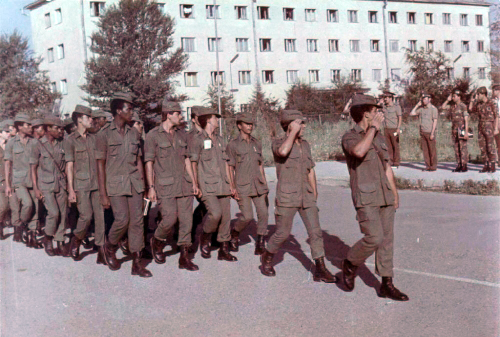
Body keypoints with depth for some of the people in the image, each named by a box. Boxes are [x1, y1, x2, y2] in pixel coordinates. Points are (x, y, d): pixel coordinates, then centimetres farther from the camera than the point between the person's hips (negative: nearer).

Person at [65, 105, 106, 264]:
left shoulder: (93, 138, 12)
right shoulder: (71, 140, -1)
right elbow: (69, 166, -3)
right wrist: (71, 189, -8)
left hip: (97, 183, 4)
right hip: (81, 184, -4)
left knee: (100, 215, -2)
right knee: (86, 216, -10)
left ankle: (101, 250, 2)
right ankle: (76, 240, 18)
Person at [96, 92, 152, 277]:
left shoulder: (134, 133, 11)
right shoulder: (104, 135, -4)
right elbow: (100, 165, -3)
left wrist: (142, 184, 11)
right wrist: (103, 194, -6)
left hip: (134, 182, 4)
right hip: (115, 184, -4)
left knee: (137, 220, 1)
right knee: (122, 219, -12)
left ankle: (137, 263, 8)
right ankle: (110, 247, 19)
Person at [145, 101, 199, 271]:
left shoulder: (179, 136, 14)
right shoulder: (153, 135, -4)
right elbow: (149, 162, -6)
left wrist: (193, 181, 14)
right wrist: (151, 187, -10)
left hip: (184, 185, 6)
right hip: (165, 186, -6)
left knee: (186, 220, 1)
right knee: (170, 219, -11)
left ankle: (184, 258, 9)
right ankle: (157, 242, 21)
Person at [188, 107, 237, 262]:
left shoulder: (219, 140, 18)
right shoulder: (197, 139, -2)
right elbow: (192, 164, -4)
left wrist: (230, 184, 16)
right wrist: (196, 185, -9)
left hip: (222, 186, 7)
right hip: (207, 186, -6)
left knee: (226, 217, 3)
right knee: (215, 213, -22)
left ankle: (224, 250, 12)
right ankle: (205, 238, 5)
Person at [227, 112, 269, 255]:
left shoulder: (257, 144, 13)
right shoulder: (233, 145, -1)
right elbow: (230, 168, -2)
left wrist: (265, 186, 14)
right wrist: (232, 188, -9)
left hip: (258, 186, 5)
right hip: (242, 187, -5)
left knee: (263, 213, -5)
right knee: (247, 216, -11)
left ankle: (260, 245, 5)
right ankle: (235, 234, 18)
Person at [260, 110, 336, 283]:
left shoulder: (305, 145, 12)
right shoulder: (278, 143, -6)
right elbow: (283, 151, -32)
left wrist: (314, 195, 18)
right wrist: (294, 132, -20)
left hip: (306, 197, 5)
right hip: (287, 197, -5)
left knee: (315, 232, -2)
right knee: (282, 233, 2)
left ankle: (320, 270, 1)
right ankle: (267, 258, 28)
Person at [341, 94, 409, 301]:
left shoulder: (378, 137, 15)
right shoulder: (349, 137, -7)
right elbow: (359, 151, -31)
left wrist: (395, 194, 18)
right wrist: (373, 127, -19)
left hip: (384, 196, 7)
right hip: (365, 197, -7)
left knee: (387, 239, 6)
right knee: (374, 238, -16)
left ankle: (387, 285, 13)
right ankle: (350, 264, 11)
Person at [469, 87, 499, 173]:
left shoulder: (491, 103, -6)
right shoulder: (479, 104, 10)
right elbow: (470, 109, 21)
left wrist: (496, 129, -12)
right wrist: (473, 99, 10)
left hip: (489, 127, -6)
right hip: (480, 127, 6)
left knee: (490, 147, -4)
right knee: (482, 147, 4)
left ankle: (492, 167, 1)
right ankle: (486, 166, 10)